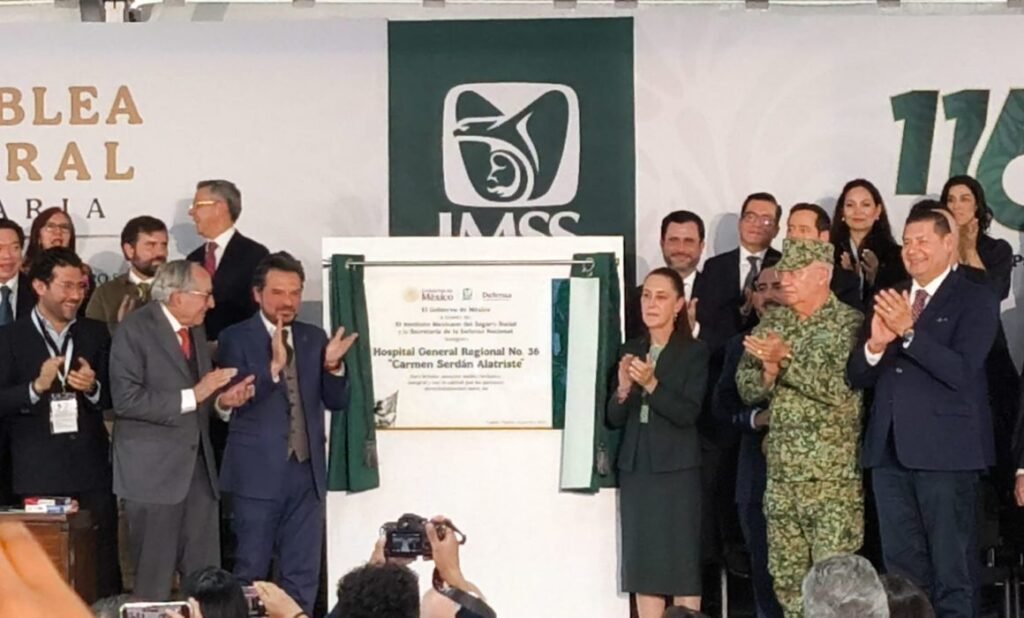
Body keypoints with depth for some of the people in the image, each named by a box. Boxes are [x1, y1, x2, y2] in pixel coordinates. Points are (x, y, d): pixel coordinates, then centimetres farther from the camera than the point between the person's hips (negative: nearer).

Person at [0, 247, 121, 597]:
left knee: (103, 571, 2)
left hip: (91, 471, 2)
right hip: (38, 475, -2)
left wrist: (93, 388, -11)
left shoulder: (96, 334, 11)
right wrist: (36, 387, -20)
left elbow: (115, 397, 10)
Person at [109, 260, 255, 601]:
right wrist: (193, 396, -21)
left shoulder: (196, 331, 14)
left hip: (197, 467, 7)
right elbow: (126, 400, -20)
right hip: (154, 469, -7)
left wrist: (222, 400, 1)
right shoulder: (135, 330, -10)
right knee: (154, 580, 0)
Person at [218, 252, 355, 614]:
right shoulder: (235, 338, -4)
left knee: (303, 574, 8)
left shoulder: (314, 338, 9)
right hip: (259, 473, -4)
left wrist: (333, 366, -13)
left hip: (307, 472, 4)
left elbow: (336, 402, 7)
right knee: (251, 571, 5)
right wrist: (274, 365, -29)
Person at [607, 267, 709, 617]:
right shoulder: (631, 351, 10)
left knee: (683, 563, -5)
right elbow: (614, 419, 7)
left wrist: (651, 384, -24)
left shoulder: (695, 353, -3)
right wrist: (623, 389, -13)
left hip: (677, 470, -4)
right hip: (636, 469, 4)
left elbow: (689, 413, -12)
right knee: (643, 564, 4)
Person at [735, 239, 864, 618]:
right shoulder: (770, 326, 11)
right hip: (781, 476, 6)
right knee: (786, 575, 9)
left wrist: (787, 359, -17)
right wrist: (768, 372, -13)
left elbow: (841, 387, -17)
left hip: (834, 477, -5)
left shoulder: (850, 325, -6)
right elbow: (746, 388, 8)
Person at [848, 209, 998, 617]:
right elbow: (858, 377, 9)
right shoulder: (890, 301, 14)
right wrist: (875, 344, -11)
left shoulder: (976, 300, -3)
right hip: (889, 450, 6)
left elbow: (962, 371, -16)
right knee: (900, 572, 11)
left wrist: (908, 332, -22)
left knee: (951, 572, 0)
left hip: (945, 451, -6)